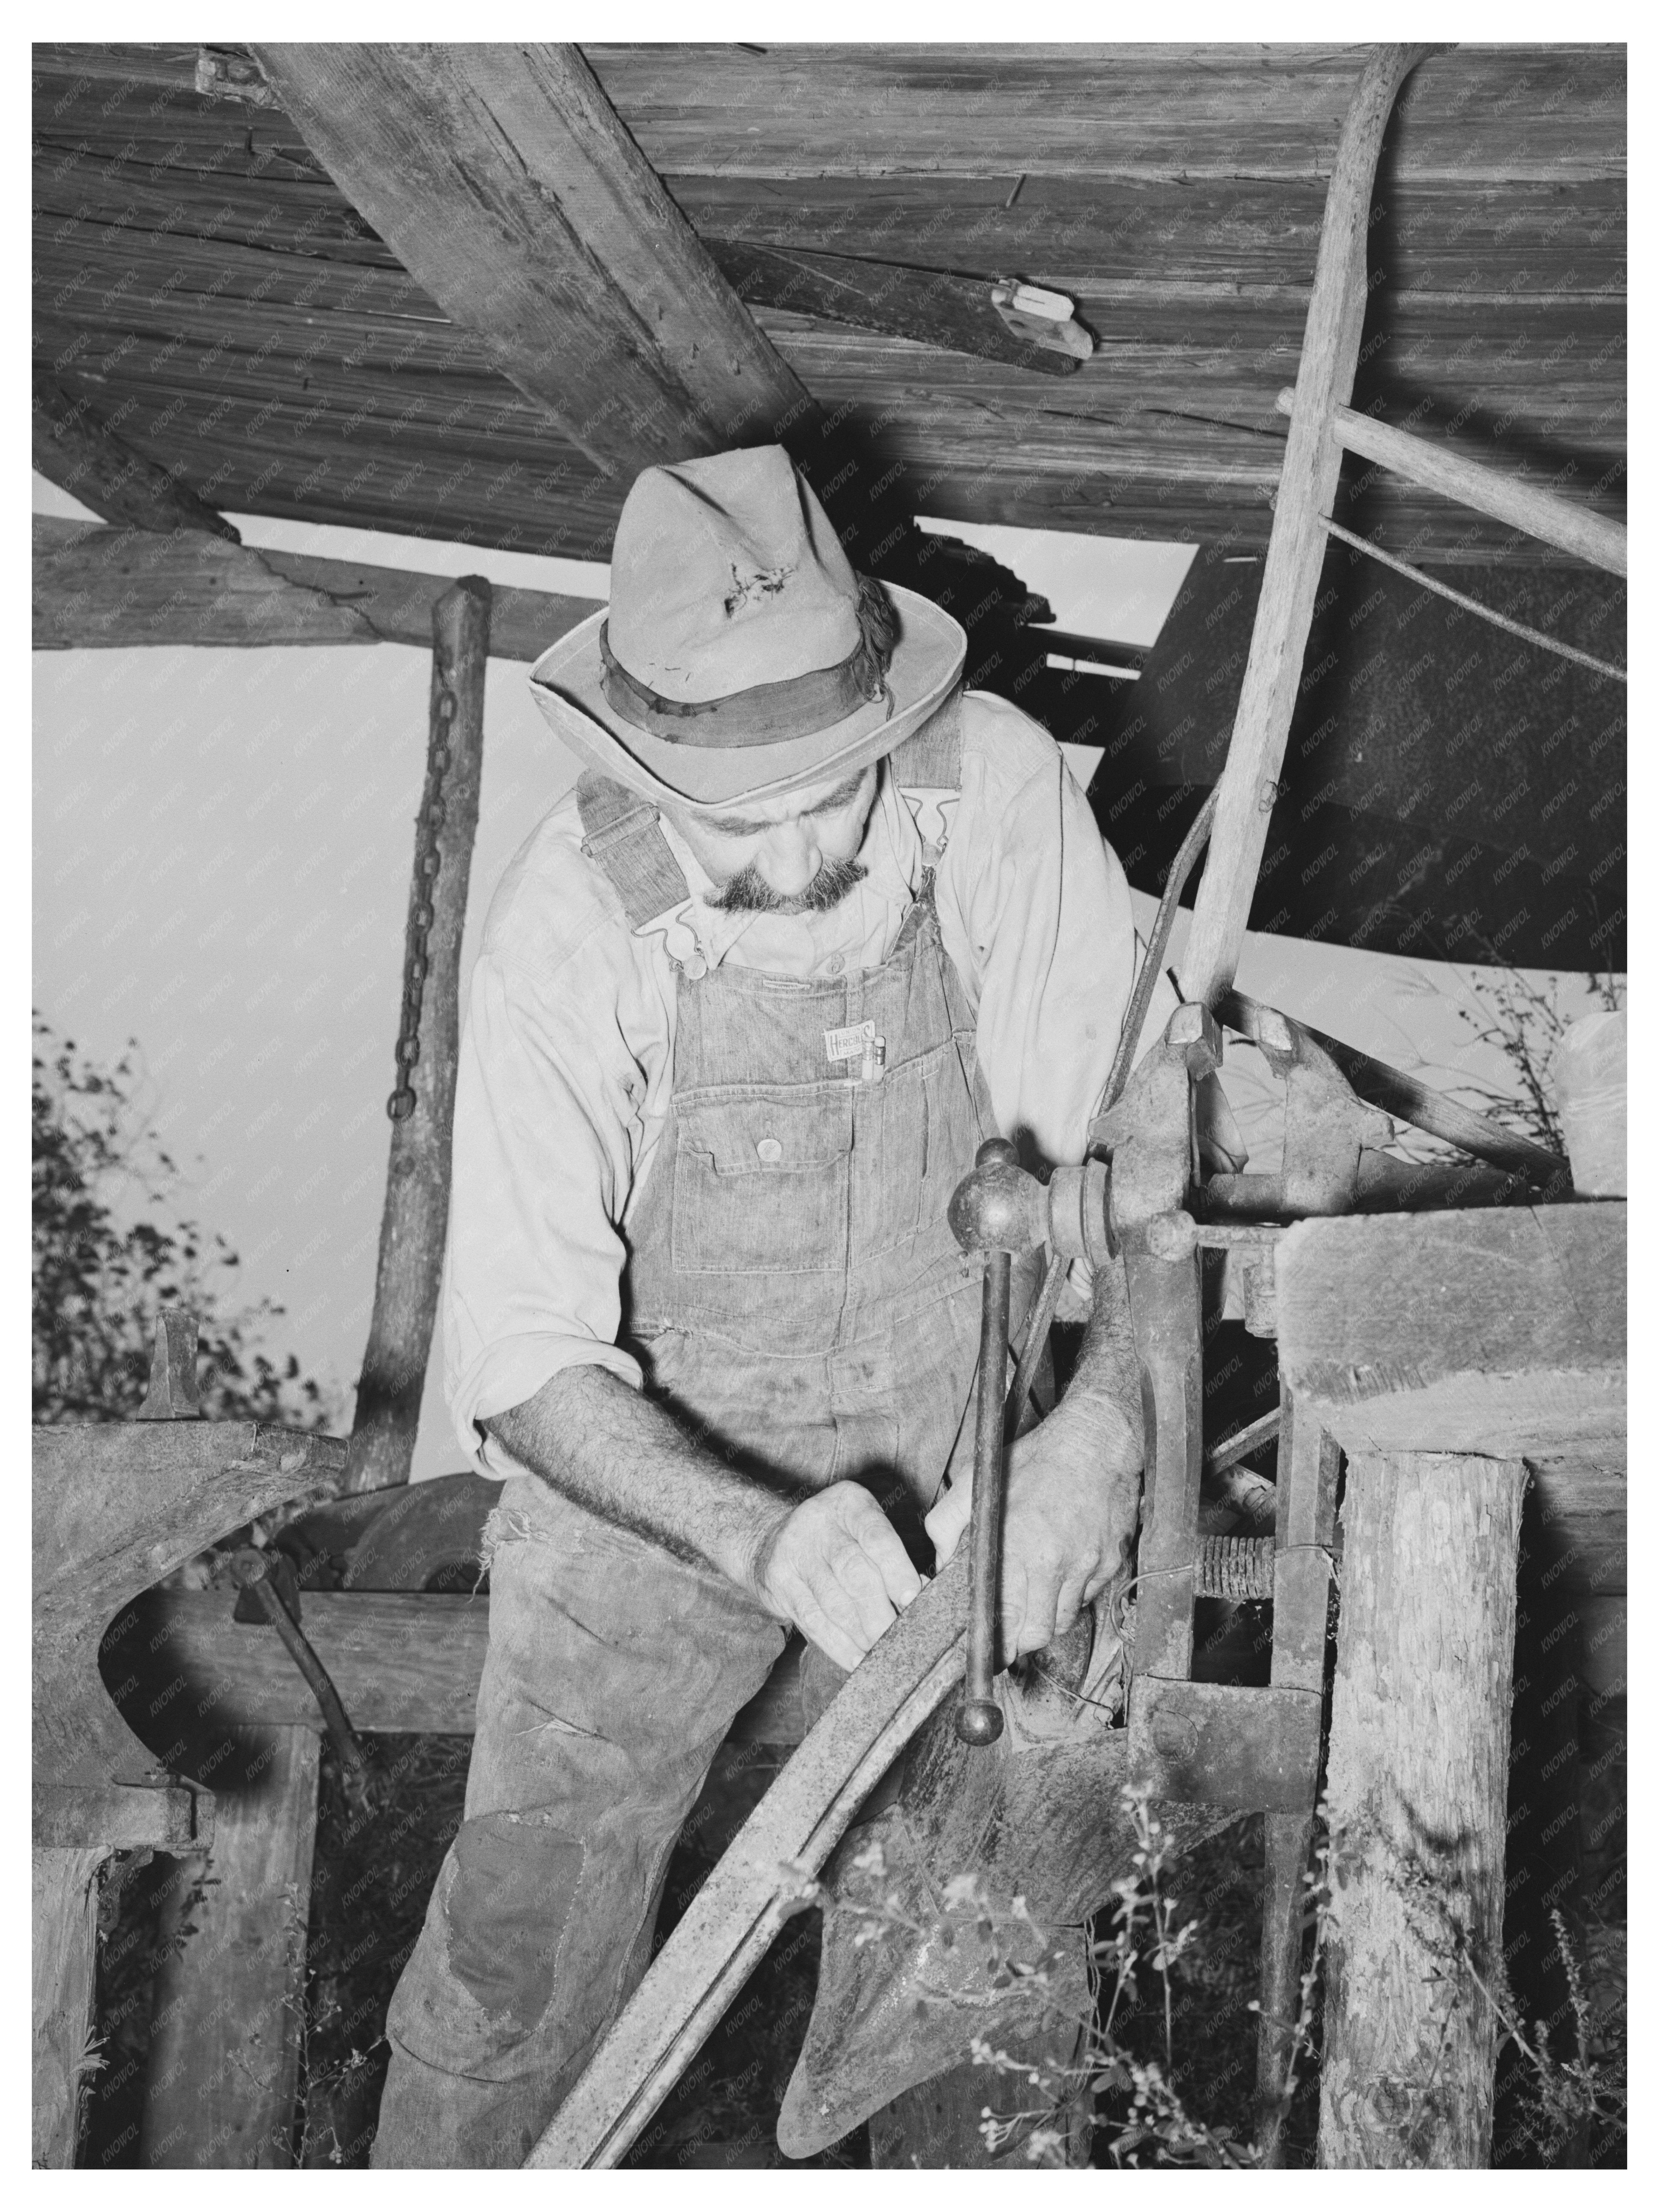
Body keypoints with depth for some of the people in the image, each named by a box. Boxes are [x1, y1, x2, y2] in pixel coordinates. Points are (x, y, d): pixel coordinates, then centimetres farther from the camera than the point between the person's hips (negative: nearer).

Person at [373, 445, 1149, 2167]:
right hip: (652, 1485, -2)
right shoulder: (571, 927, -28)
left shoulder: (993, 782, -22)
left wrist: (1101, 1418, -30)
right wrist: (763, 1540, -38)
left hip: (953, 1444, 3)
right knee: (521, 1969, 7)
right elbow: (521, 1361, -23)